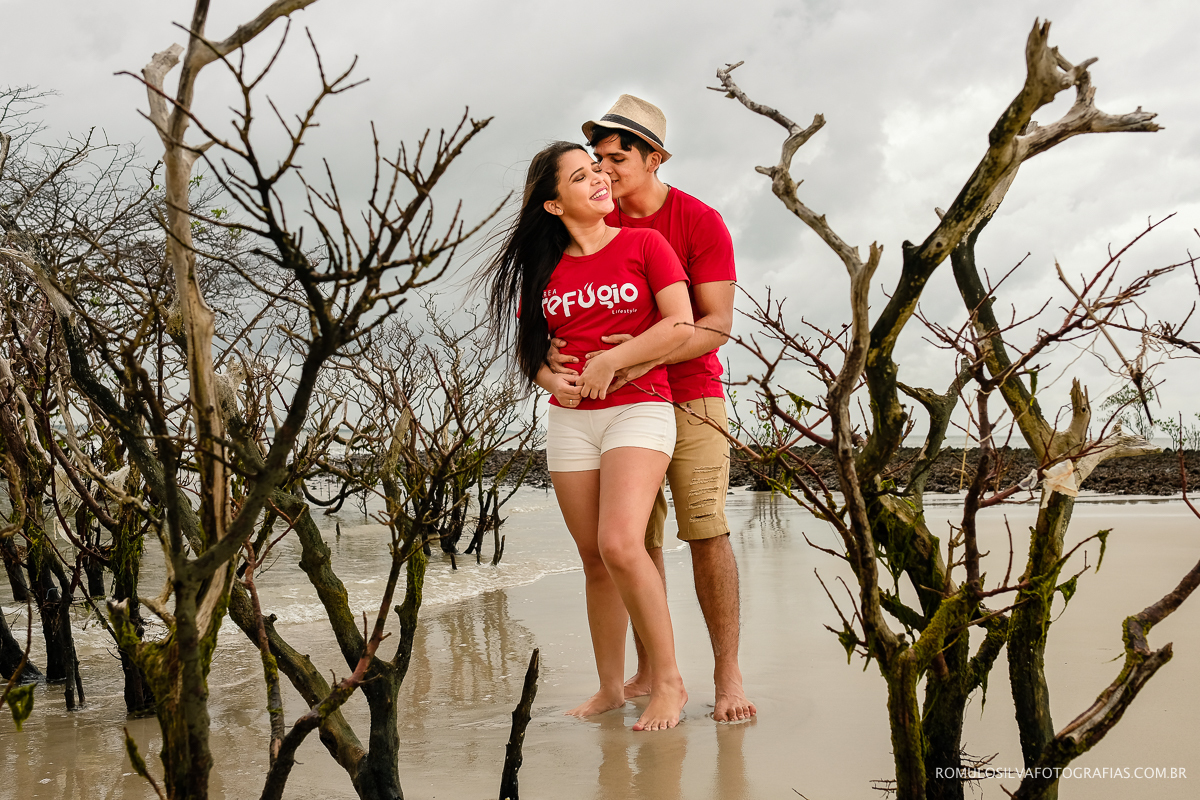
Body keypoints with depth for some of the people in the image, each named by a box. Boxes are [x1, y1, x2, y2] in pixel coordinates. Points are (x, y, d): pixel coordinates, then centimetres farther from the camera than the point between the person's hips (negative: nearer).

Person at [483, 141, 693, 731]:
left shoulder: (643, 244, 0)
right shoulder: (542, 269, 10)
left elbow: (681, 324, -8)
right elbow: (530, 345, 17)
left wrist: (609, 361, -12)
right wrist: (550, 379, -4)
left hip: (639, 408, -4)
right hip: (569, 420, 4)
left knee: (620, 545, -21)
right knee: (594, 559, 7)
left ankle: (668, 680, -6)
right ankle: (610, 687, 19)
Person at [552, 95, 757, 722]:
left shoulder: (701, 224, -9)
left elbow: (717, 323, -15)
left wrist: (653, 354, -31)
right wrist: (551, 347, -19)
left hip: (688, 396, -3)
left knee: (706, 532, -10)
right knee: (637, 539, 3)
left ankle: (728, 675, -1)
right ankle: (651, 672, 12)